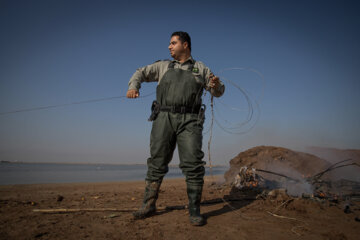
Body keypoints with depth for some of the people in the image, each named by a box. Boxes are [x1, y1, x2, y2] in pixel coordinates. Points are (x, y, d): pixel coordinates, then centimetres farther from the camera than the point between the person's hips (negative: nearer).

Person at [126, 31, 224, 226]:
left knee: (193, 164, -11)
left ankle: (194, 210, -1)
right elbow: (141, 73, 23)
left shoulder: (200, 68, 19)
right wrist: (133, 87, 2)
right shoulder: (163, 66, 22)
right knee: (157, 163, 1)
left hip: (189, 120, -1)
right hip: (164, 118, 2)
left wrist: (217, 84, -4)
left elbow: (218, 92, 20)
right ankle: (149, 205, 13)